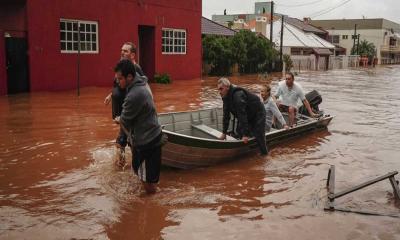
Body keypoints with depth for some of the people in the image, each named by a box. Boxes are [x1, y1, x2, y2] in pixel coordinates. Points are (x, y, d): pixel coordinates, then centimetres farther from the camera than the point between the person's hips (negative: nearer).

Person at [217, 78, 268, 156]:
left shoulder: (238, 95, -36)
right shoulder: (225, 97, -6)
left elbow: (242, 115, -37)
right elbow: (226, 115, 0)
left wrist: (245, 135, -35)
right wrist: (224, 133, 0)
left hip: (258, 114, -9)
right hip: (247, 116, 9)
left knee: (259, 136, -13)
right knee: (239, 131, 5)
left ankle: (264, 154, 3)